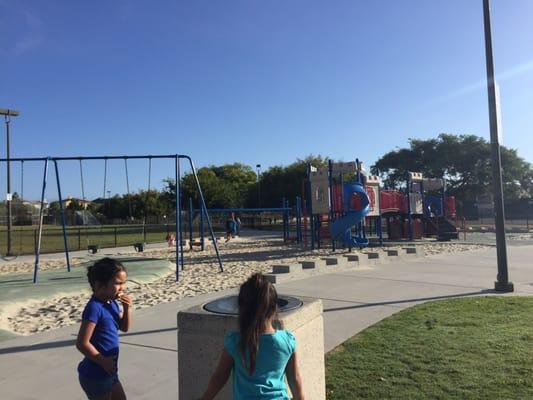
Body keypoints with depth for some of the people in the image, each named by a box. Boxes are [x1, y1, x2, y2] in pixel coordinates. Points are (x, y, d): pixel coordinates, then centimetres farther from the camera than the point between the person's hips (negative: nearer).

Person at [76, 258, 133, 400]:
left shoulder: (111, 303, 1)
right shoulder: (94, 308, -26)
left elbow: (124, 327, 10)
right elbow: (82, 343, -27)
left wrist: (127, 308, -8)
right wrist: (103, 361, -19)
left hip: (108, 371, 9)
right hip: (95, 374, -9)